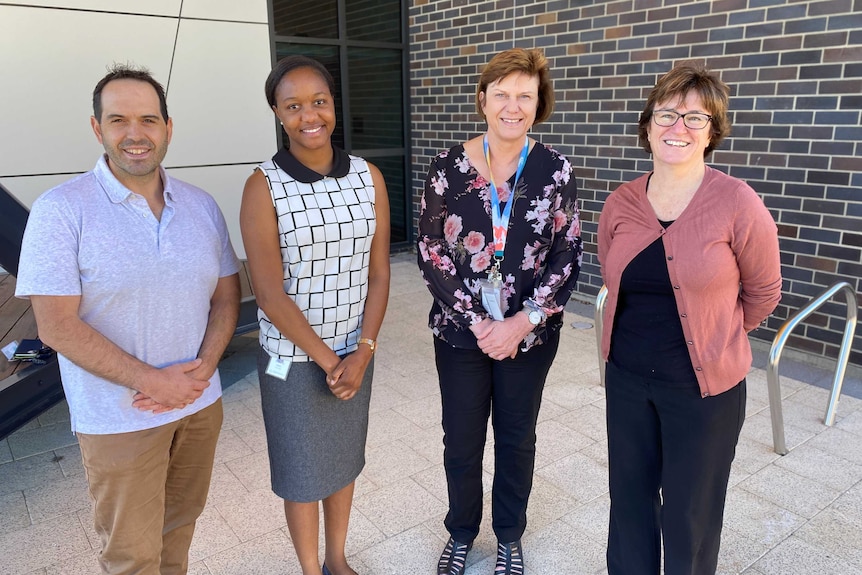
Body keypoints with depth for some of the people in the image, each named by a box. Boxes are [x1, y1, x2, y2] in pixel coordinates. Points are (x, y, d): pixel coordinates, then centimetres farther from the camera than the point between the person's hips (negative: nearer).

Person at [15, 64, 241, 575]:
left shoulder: (202, 206, 2)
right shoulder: (62, 210, -12)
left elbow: (227, 296, 5)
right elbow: (57, 326, -16)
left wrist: (203, 369, -11)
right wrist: (153, 381, -18)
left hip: (201, 403, 4)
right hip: (119, 417, -4)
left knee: (180, 523, 23)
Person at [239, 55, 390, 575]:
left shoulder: (369, 177, -2)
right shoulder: (264, 187, -13)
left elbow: (379, 273, -1)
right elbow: (269, 293, -15)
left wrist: (362, 352, -10)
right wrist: (328, 360, -13)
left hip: (355, 351, 4)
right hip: (294, 358, -3)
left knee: (344, 458, 21)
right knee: (303, 471, 13)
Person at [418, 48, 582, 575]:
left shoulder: (556, 170, -6)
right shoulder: (449, 166, -7)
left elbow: (567, 257, -5)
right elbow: (431, 253, -6)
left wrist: (521, 322, -15)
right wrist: (477, 321, -13)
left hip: (530, 334, 0)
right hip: (460, 332, 0)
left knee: (517, 439, 16)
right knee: (462, 441, 14)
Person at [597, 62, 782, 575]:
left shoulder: (737, 203, -14)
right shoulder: (621, 203, -3)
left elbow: (763, 294, 0)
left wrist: (716, 338, 11)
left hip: (704, 384, -3)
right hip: (627, 376, 4)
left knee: (689, 511, 13)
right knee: (629, 494, 18)